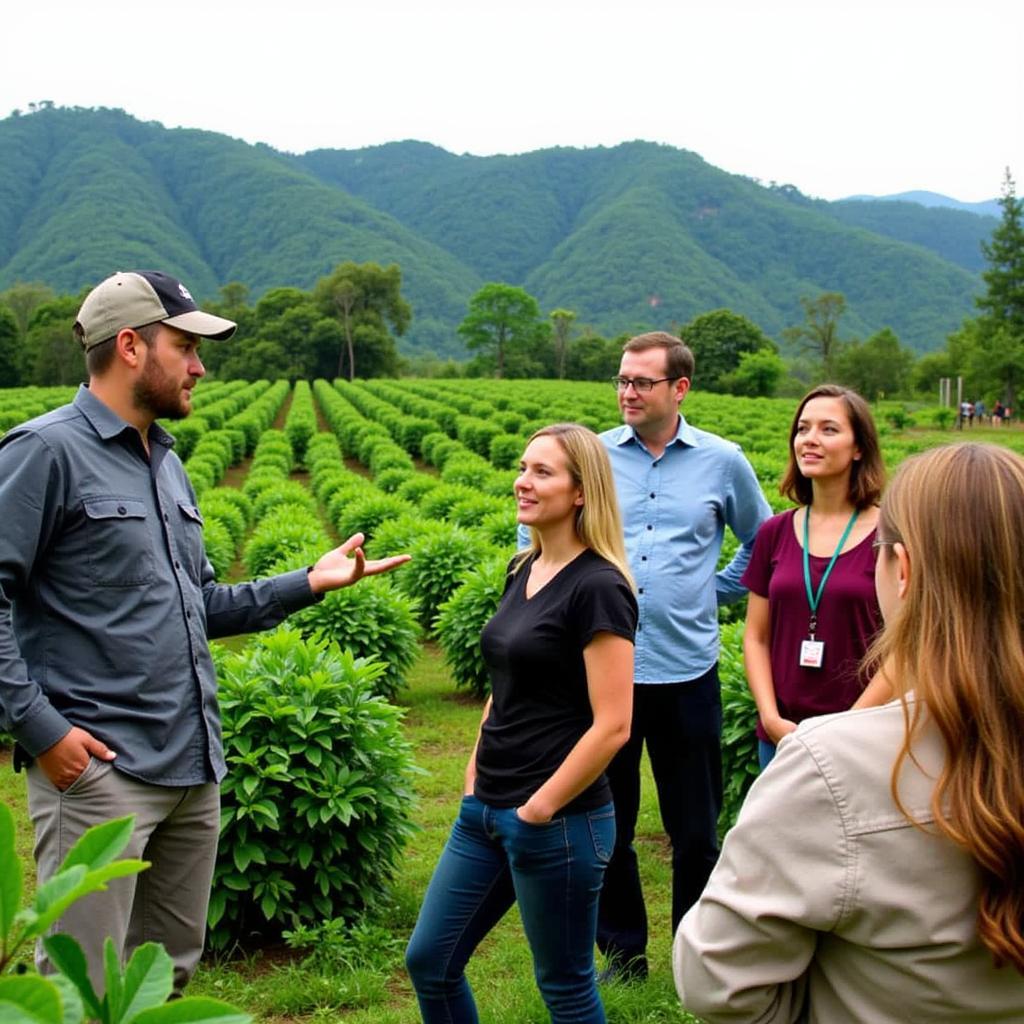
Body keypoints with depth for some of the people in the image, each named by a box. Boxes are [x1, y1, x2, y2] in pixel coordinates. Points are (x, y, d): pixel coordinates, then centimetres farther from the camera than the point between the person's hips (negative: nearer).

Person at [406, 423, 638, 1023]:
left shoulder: (597, 587, -17)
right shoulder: (522, 572, 8)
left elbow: (611, 726, -20)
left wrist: (541, 809, -15)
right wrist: (475, 773, 10)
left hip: (559, 821, -8)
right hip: (485, 811, 8)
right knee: (428, 962, 15)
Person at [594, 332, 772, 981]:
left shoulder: (723, 462, 1)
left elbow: (763, 541, 17)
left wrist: (717, 591, 8)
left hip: (687, 670, 0)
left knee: (696, 830, 10)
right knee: (607, 824, 11)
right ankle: (624, 948, 29)